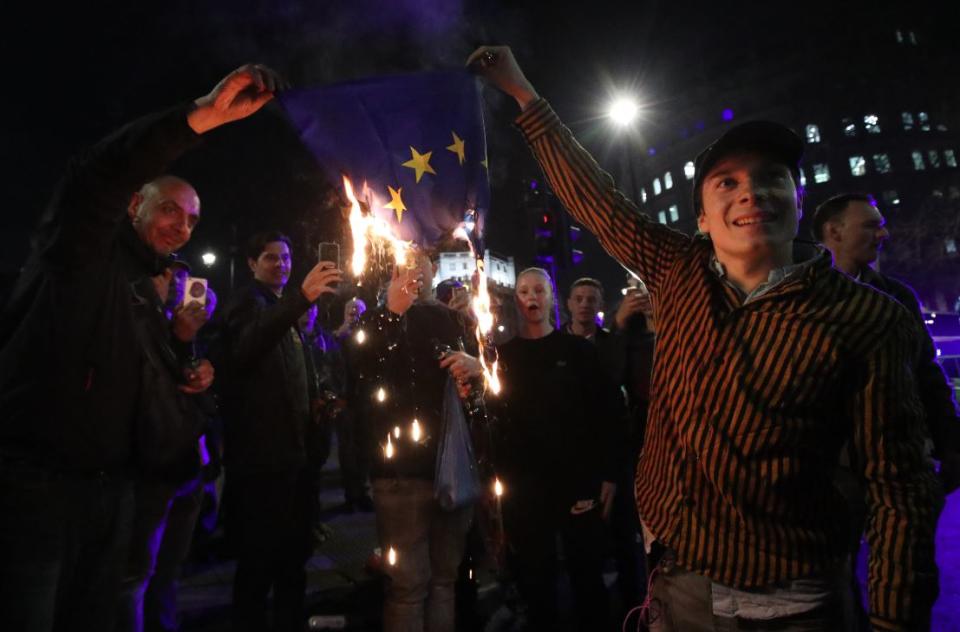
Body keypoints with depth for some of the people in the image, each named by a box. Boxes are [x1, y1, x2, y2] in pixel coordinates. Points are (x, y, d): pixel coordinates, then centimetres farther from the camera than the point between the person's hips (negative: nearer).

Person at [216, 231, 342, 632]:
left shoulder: (287, 312, 20)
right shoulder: (246, 303, -6)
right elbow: (245, 347, -32)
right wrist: (302, 297, -42)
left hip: (295, 452, 9)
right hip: (261, 456, -8)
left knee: (294, 554, 17)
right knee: (260, 560, -4)